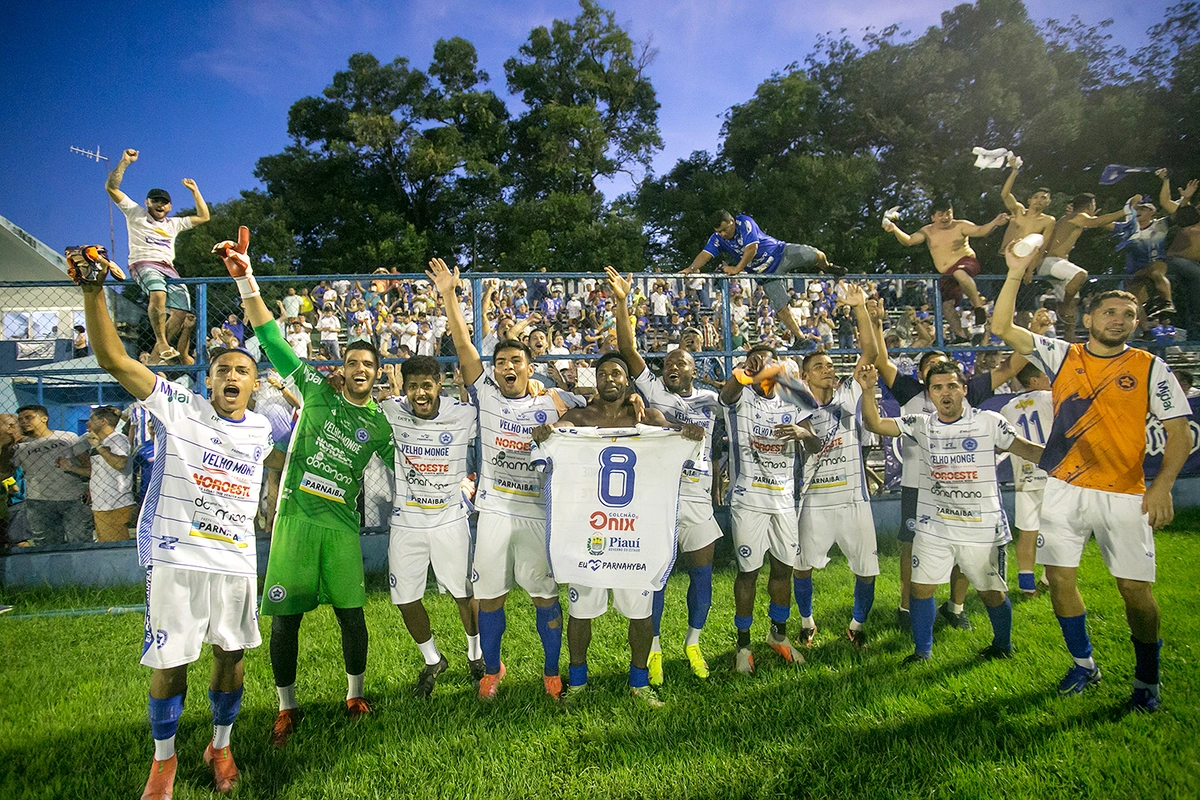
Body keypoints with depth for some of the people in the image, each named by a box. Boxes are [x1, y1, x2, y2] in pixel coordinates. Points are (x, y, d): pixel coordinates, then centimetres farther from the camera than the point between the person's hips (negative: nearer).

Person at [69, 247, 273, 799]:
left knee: (231, 655, 12)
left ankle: (221, 747, 34)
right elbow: (113, 358, -14)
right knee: (169, 662, 5)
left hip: (236, 560, 4)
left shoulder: (261, 431, 8)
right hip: (176, 555, -3)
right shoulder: (178, 409, -4)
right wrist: (94, 290, -23)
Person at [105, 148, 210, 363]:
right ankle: (161, 341, -31)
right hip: (143, 263, -5)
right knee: (158, 294, -37)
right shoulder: (135, 213, 17)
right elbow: (111, 186, 10)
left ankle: (157, 353, -3)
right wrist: (125, 162, 5)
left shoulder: (173, 224, 29)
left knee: (183, 309, -13)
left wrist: (195, 191, 28)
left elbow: (203, 217, 31)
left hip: (168, 268, 5)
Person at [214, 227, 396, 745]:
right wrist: (245, 280, -12)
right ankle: (287, 707, 24)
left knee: (351, 614, 5)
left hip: (341, 524, 1)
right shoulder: (317, 389, 2)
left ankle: (355, 694, 27)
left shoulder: (381, 425, 6)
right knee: (285, 618, 5)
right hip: (295, 516, -1)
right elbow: (271, 339, -3)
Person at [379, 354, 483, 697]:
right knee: (405, 598, 10)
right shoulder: (391, 413, -9)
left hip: (450, 520, -1)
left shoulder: (465, 416, -11)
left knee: (465, 593, 11)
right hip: (405, 522, 1)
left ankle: (476, 655, 37)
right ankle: (432, 661, 35)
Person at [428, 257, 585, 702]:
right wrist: (448, 295, -7)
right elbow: (463, 344, -3)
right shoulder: (486, 394, 2)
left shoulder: (550, 403, 2)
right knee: (489, 595, 10)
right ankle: (491, 669, 32)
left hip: (538, 512, -1)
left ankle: (552, 672, 26)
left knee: (545, 595, 7)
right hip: (494, 511, 1)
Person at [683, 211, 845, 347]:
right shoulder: (717, 239, -6)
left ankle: (827, 268, 14)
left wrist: (737, 269, -31)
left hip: (782, 253, -3)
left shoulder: (744, 223, -18)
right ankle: (800, 338, 5)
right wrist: (692, 268, -40)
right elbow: (705, 254, -21)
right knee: (781, 307, -6)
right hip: (766, 274, 3)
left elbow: (751, 249, -27)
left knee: (816, 255, -21)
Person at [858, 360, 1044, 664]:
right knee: (922, 588, 4)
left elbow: (1026, 449, 1)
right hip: (933, 526, 2)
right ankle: (922, 650, 23)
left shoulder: (989, 421, -4)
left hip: (982, 528, -1)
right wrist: (868, 390, -21)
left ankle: (1003, 645, 39)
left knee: (992, 591, 11)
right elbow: (875, 424, -6)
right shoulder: (921, 425, 1)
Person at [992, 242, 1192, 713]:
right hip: (1064, 489, 1)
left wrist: (1163, 485, -14)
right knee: (1059, 578, 5)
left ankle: (1147, 681, 23)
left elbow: (1179, 432, 0)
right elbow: (1002, 328, -4)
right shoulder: (1061, 355, 4)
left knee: (1137, 589, 0)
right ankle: (1084, 665, 25)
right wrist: (1016, 273, -12)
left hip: (1124, 495, -1)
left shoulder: (1150, 368, 1)